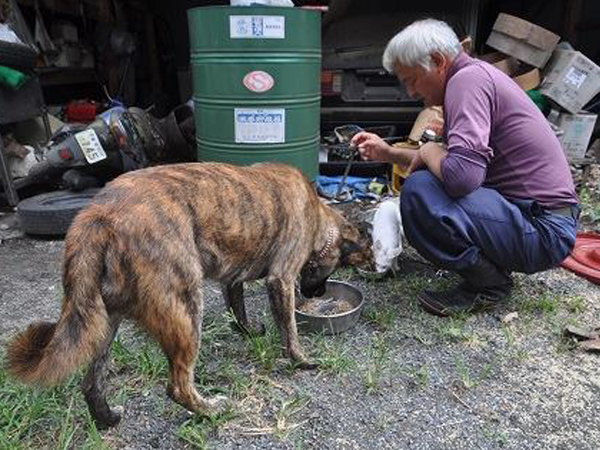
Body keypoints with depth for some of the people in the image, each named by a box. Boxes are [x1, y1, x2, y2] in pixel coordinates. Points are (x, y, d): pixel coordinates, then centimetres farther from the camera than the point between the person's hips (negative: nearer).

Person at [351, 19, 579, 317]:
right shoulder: (476, 75, 14)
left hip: (544, 231, -10)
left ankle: (489, 284, -5)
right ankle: (491, 268, 15)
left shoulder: (468, 79, -17)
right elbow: (459, 160, 21)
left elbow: (463, 174, -32)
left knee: (419, 191, -25)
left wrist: (428, 151, -10)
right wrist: (389, 153, 15)